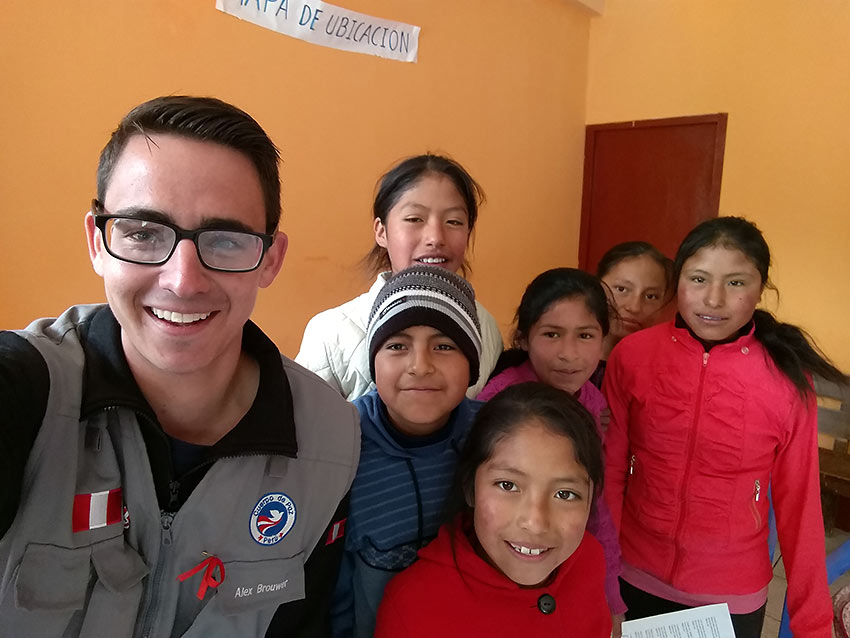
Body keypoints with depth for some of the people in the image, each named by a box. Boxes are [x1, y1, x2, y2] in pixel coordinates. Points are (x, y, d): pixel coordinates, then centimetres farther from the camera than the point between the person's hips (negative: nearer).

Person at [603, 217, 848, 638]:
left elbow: (799, 505, -5)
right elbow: (609, 471, -4)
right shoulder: (632, 355, -12)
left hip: (735, 600, 0)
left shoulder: (787, 377, -14)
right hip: (635, 581, 1)